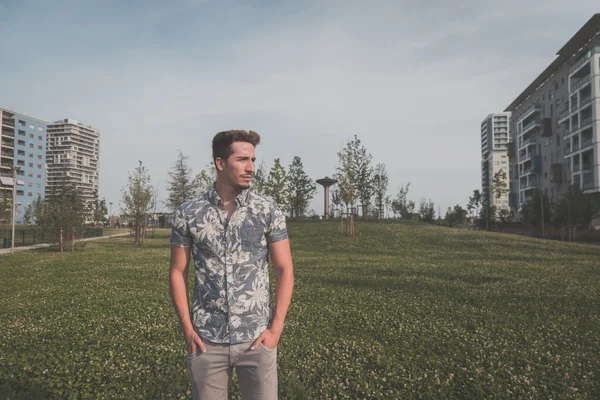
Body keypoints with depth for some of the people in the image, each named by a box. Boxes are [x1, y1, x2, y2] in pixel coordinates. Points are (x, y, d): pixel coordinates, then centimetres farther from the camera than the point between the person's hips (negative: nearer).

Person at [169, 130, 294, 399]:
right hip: (206, 340, 1)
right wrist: (187, 329, -2)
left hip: (256, 339, 0)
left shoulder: (269, 213, -3)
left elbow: (285, 271, -1)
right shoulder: (187, 214, -2)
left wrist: (276, 329, -7)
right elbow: (178, 273, 4)